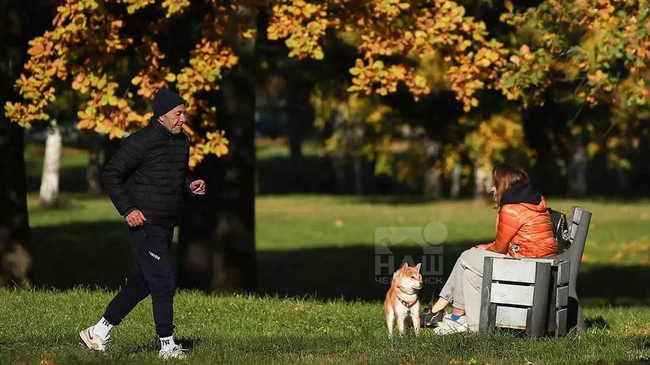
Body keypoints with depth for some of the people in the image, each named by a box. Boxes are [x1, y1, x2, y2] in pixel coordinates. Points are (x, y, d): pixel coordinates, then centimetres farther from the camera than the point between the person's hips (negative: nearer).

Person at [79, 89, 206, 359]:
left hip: (166, 226, 9)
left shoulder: (182, 142, 11)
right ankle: (167, 345, -1)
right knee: (164, 283, -9)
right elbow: (112, 175, -9)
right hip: (144, 224, -9)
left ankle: (97, 333, 24)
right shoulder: (141, 142, -14)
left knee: (141, 284, 13)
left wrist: (190, 186, 4)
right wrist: (127, 210, -16)